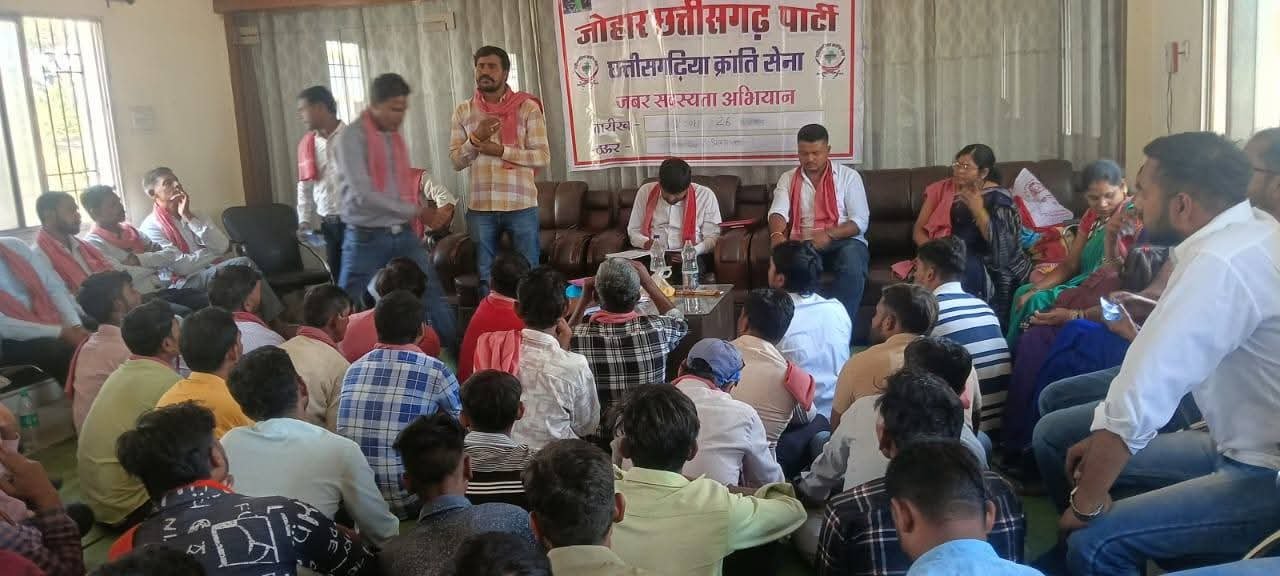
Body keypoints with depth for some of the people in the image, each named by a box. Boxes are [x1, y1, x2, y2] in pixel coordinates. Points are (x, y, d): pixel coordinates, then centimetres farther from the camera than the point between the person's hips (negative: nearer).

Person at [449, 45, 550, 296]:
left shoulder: (527, 107, -3)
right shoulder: (463, 111, 6)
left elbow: (543, 156, -8)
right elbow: (456, 161, 4)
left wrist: (501, 150, -16)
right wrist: (475, 139, -14)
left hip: (521, 205, -2)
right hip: (480, 208, 3)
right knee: (485, 278, 12)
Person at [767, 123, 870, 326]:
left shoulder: (848, 176, 9)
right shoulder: (787, 179, 15)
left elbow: (860, 221, 0)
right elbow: (778, 212, -2)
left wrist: (829, 235, -19)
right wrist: (777, 234, -27)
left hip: (844, 240, -1)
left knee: (852, 265, -36)